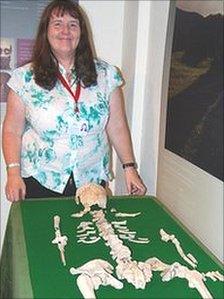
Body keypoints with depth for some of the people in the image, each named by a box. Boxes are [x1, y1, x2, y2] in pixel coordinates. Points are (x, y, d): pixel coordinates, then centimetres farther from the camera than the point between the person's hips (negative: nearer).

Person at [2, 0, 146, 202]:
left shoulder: (106, 75, 1)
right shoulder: (25, 78, -3)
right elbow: (13, 131, -1)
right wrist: (13, 173, -11)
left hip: (92, 182, 1)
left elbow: (117, 127, 3)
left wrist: (129, 168, -1)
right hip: (40, 183, -1)